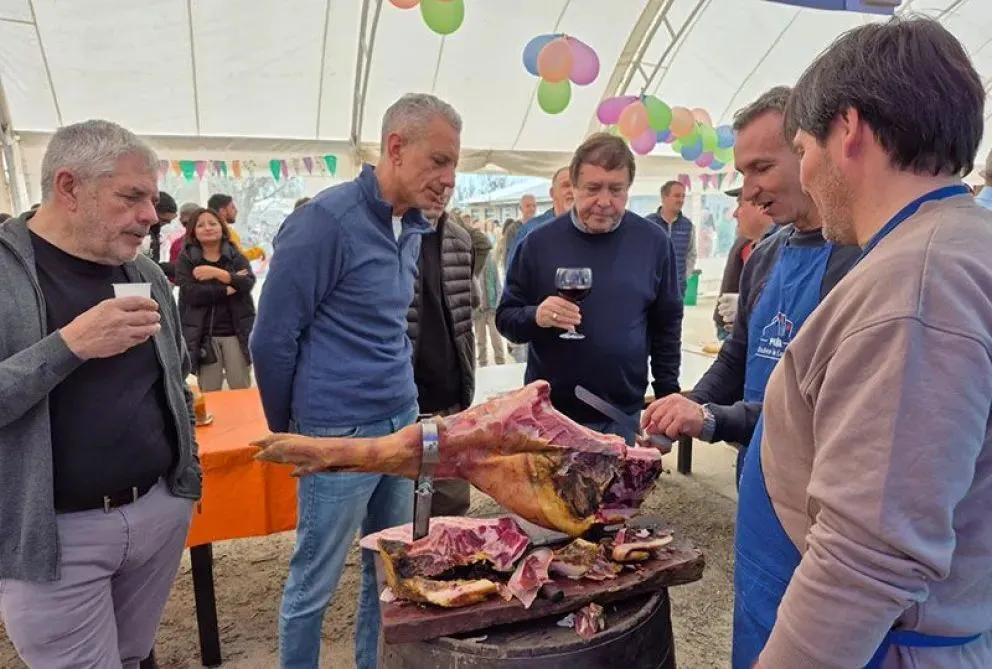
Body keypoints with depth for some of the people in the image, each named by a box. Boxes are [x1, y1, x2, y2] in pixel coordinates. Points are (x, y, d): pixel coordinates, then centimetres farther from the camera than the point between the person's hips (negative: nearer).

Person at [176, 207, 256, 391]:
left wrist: (217, 273, -21)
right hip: (203, 335, -1)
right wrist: (227, 289, -11)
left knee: (242, 389, 4)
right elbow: (190, 293, -10)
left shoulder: (236, 256, 8)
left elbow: (248, 283, -10)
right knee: (209, 394, 3)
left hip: (235, 333, 1)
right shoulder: (186, 259, 4)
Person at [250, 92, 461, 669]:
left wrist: (402, 401, 16)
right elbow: (272, 340, -12)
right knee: (315, 584, 10)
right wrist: (289, 431, 0)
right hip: (341, 434, -7)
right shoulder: (327, 219, -17)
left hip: (402, 424, 7)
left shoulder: (413, 228, 7)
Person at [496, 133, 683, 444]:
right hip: (549, 413, 0)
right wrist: (536, 317, -22)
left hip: (623, 415, 1)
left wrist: (668, 401, 5)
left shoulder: (653, 242, -1)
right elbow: (506, 318, -1)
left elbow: (667, 327, 6)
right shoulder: (540, 242, -5)